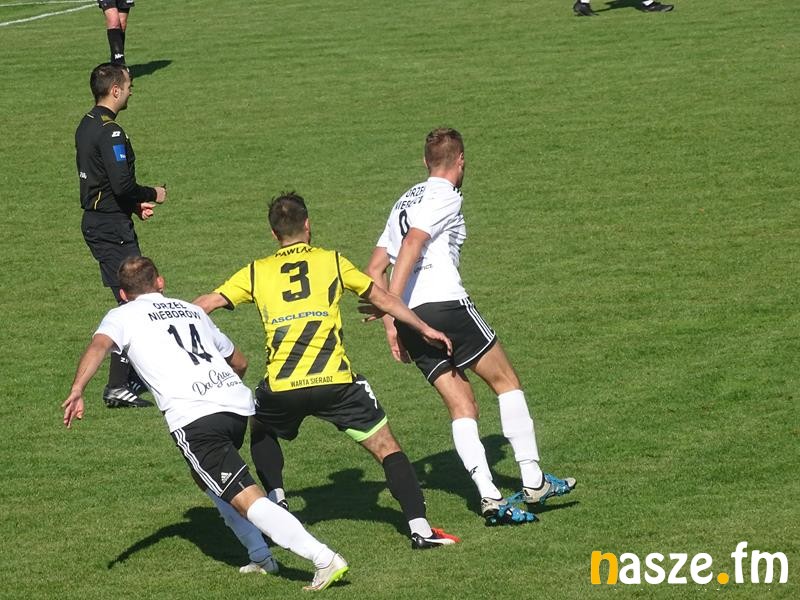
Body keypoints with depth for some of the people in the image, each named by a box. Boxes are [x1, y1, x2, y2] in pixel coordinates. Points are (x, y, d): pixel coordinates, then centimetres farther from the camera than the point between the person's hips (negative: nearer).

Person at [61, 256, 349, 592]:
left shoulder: (123, 316, 17)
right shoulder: (191, 310, 30)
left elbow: (99, 345, -6)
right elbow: (239, 362, 38)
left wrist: (76, 392, -17)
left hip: (192, 416, -6)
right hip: (238, 402, 6)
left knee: (246, 499, -12)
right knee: (214, 480, 33)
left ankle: (323, 558, -25)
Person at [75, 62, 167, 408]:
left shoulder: (87, 126, 12)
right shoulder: (108, 131, -19)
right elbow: (121, 184, -25)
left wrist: (136, 205, 11)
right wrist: (152, 195, -7)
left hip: (95, 221, 10)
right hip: (112, 228, -10)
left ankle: (132, 376, 27)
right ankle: (117, 388, -8)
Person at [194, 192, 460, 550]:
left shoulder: (255, 272, 14)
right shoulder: (332, 261, 13)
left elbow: (205, 304, 12)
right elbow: (382, 299, 22)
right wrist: (425, 330, 34)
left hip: (281, 388, 1)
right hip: (335, 382, -1)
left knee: (261, 433, 34)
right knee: (386, 448, 7)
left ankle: (277, 504, 20)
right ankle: (420, 529, -4)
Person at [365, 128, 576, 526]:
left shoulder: (405, 202, 23)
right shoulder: (446, 197, -1)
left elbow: (375, 269, 20)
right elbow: (412, 246, -17)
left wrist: (393, 323, 19)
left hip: (412, 321, 7)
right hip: (445, 305, -7)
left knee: (462, 407, 7)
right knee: (506, 381, 7)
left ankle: (490, 497, -4)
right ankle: (533, 481, 5)